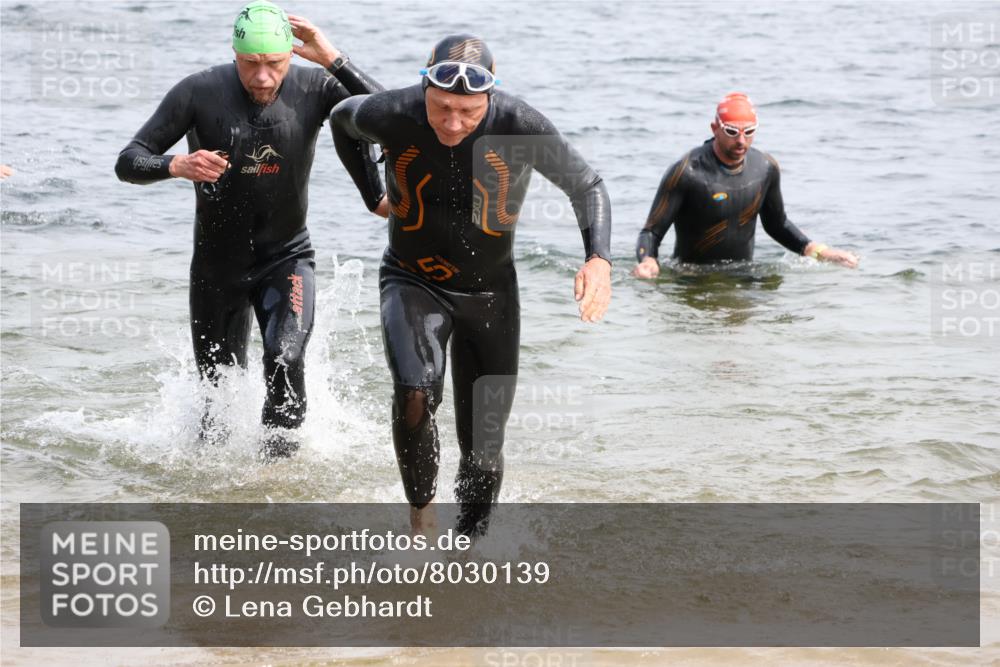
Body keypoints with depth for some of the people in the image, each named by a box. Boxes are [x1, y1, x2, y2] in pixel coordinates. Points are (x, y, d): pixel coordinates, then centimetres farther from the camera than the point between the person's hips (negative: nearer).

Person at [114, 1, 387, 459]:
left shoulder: (313, 89, -15)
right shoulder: (199, 93, -18)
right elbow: (128, 163, -16)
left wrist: (333, 59, -32)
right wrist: (175, 166, -38)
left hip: (286, 257, -1)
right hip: (217, 263, 1)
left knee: (285, 359, -27)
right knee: (218, 388, 14)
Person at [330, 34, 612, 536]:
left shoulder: (522, 129, -23)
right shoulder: (389, 116, -21)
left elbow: (586, 186, -6)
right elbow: (341, 119, 5)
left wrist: (599, 258, -21)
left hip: (489, 292, 1)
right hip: (412, 282, -1)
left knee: (483, 452, 3)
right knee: (415, 393, -30)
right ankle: (421, 513, -7)